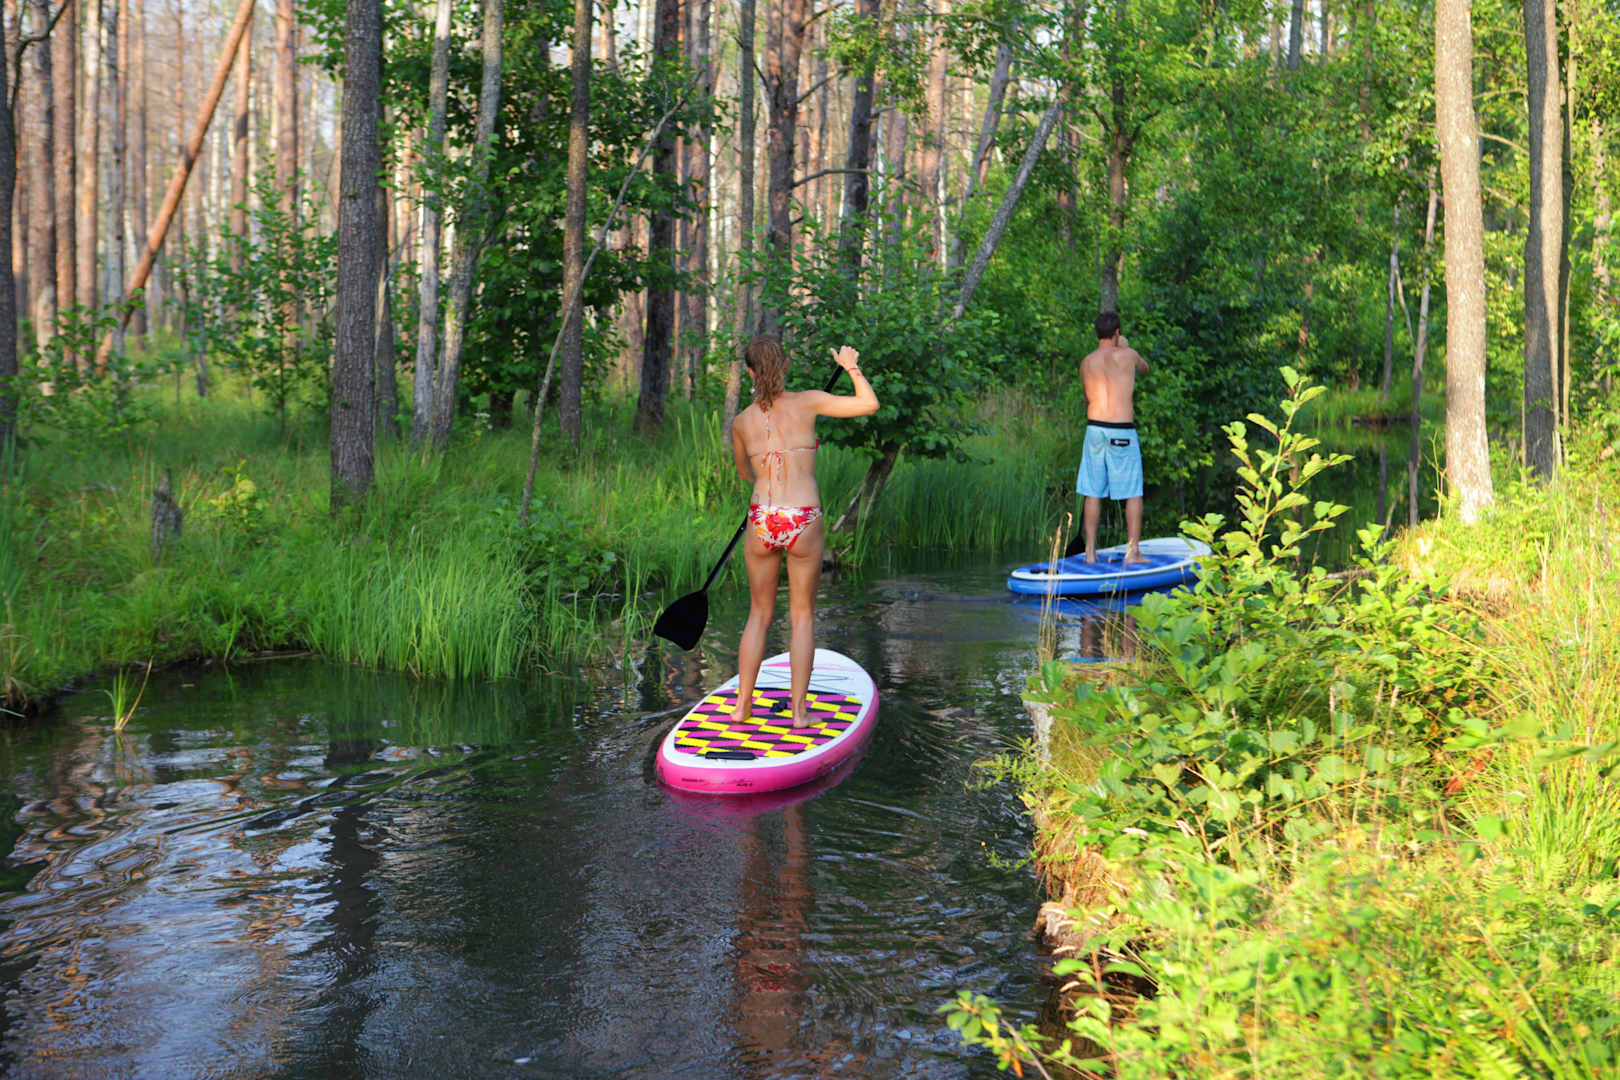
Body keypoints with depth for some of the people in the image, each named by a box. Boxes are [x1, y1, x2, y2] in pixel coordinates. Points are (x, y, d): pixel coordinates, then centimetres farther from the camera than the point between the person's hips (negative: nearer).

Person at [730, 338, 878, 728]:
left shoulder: (742, 422, 5)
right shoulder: (806, 403, -3)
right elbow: (869, 404, -2)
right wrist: (852, 366, 14)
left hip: (762, 522, 2)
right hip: (804, 523, -2)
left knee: (759, 615, 17)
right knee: (802, 617, 10)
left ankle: (743, 704, 15)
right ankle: (798, 711, 9)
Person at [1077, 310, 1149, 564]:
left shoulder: (1086, 362, 6)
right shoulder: (1127, 355, -3)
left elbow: (1088, 398, 13)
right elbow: (1144, 369, 19)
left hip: (1094, 429, 4)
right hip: (1122, 431, -4)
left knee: (1093, 493, 8)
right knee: (1134, 493, 5)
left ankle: (1090, 551, 9)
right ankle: (1133, 552, 2)